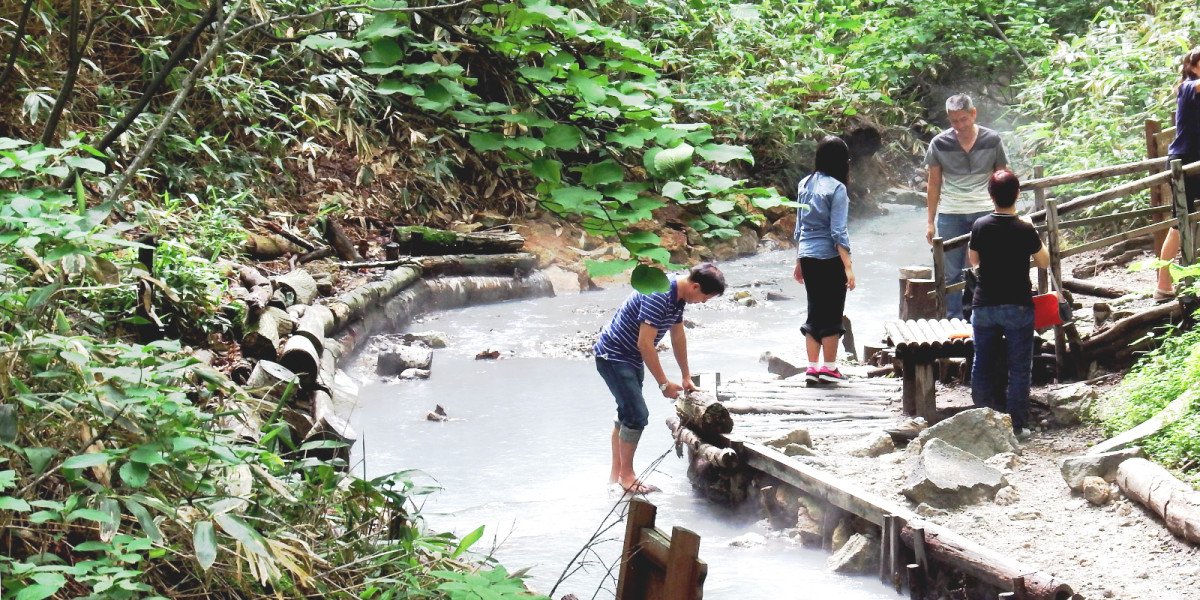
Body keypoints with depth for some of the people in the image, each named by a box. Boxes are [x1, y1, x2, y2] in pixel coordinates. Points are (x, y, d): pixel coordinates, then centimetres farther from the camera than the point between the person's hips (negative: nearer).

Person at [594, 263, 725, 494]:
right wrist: (664, 383, -22)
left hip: (631, 358, 10)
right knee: (637, 415, -11)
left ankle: (616, 473, 26)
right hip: (613, 356, -10)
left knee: (627, 412, 16)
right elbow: (645, 343, -28)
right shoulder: (659, 296, -29)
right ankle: (626, 475, 1)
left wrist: (686, 376, 21)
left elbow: (678, 336, 15)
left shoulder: (678, 296, 1)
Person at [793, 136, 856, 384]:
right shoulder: (836, 188, -12)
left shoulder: (805, 184, 8)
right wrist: (848, 267, -14)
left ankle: (812, 368, 13)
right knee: (832, 313, 3)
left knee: (814, 312, 13)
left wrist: (799, 262, 20)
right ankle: (829, 368, 7)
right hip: (829, 259, -6)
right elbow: (838, 232, -15)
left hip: (807, 258, 6)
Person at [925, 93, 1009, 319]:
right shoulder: (939, 144, 1)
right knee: (951, 274, 3)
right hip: (950, 214, 1)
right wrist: (930, 222, 6)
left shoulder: (992, 141, 1)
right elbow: (934, 184, 8)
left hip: (985, 212, 0)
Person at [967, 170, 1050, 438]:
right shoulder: (1025, 230, -13)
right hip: (1017, 307, -2)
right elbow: (1044, 262, 2)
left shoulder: (980, 226, -5)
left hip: (983, 306, 3)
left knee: (982, 365, 12)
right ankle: (1016, 424, 5)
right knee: (1019, 367, 6)